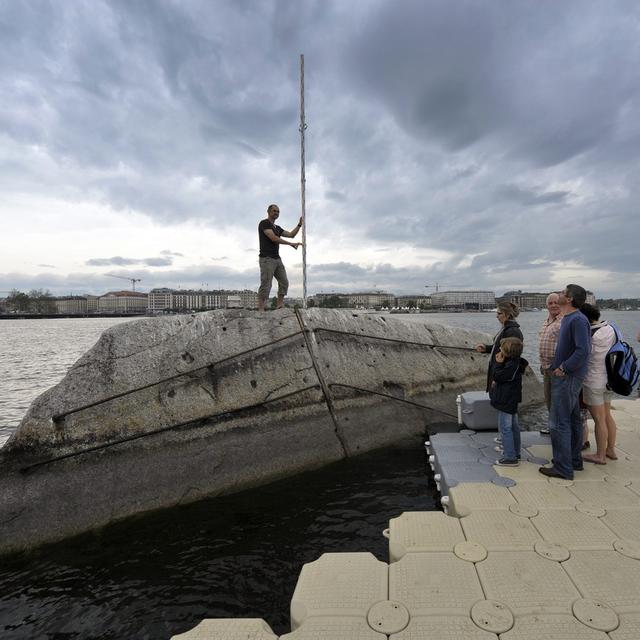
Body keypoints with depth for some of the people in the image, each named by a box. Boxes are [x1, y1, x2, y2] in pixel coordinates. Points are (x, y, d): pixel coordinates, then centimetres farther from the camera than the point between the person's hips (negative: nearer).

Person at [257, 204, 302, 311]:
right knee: (266, 285, -12)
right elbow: (273, 238, -15)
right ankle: (260, 310, -12)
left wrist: (299, 224, 7)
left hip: (277, 258, 9)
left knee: (284, 282, 2)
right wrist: (291, 244, -13)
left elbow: (291, 235, 20)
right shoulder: (264, 223, -3)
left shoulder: (277, 228, 23)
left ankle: (279, 306, 3)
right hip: (267, 258, -9)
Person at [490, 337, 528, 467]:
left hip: (506, 401, -11)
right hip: (511, 400, 11)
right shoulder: (515, 361, 7)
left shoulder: (512, 365, -23)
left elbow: (498, 376, -21)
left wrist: (498, 363, -14)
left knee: (505, 428, -5)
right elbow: (504, 376, 18)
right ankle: (515, 452, 31)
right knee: (513, 427, 19)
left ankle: (510, 457, -1)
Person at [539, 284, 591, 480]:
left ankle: (563, 468, 3)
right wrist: (557, 366, 11)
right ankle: (575, 460, 29)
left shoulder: (578, 320, -18)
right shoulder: (568, 319, 13)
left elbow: (583, 350, -26)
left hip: (567, 378, -10)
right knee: (573, 420, 17)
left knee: (559, 423, -5)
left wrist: (563, 368, -20)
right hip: (566, 377, 10)